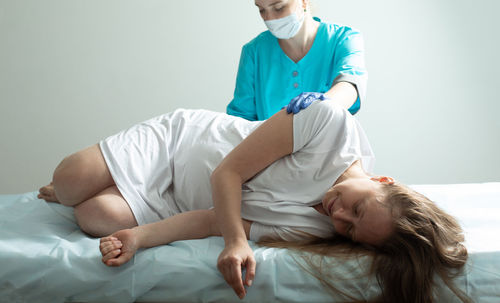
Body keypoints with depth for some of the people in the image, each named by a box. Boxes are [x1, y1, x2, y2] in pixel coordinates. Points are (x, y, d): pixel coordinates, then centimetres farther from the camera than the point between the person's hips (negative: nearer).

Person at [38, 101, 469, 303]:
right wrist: (236, 242, -37)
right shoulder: (331, 122, -28)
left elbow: (212, 222, -22)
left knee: (98, 217, -19)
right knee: (72, 180, -14)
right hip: (178, 136, 0)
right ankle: (63, 194, 28)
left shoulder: (316, 231, -21)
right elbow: (228, 172, -24)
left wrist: (139, 237, -32)